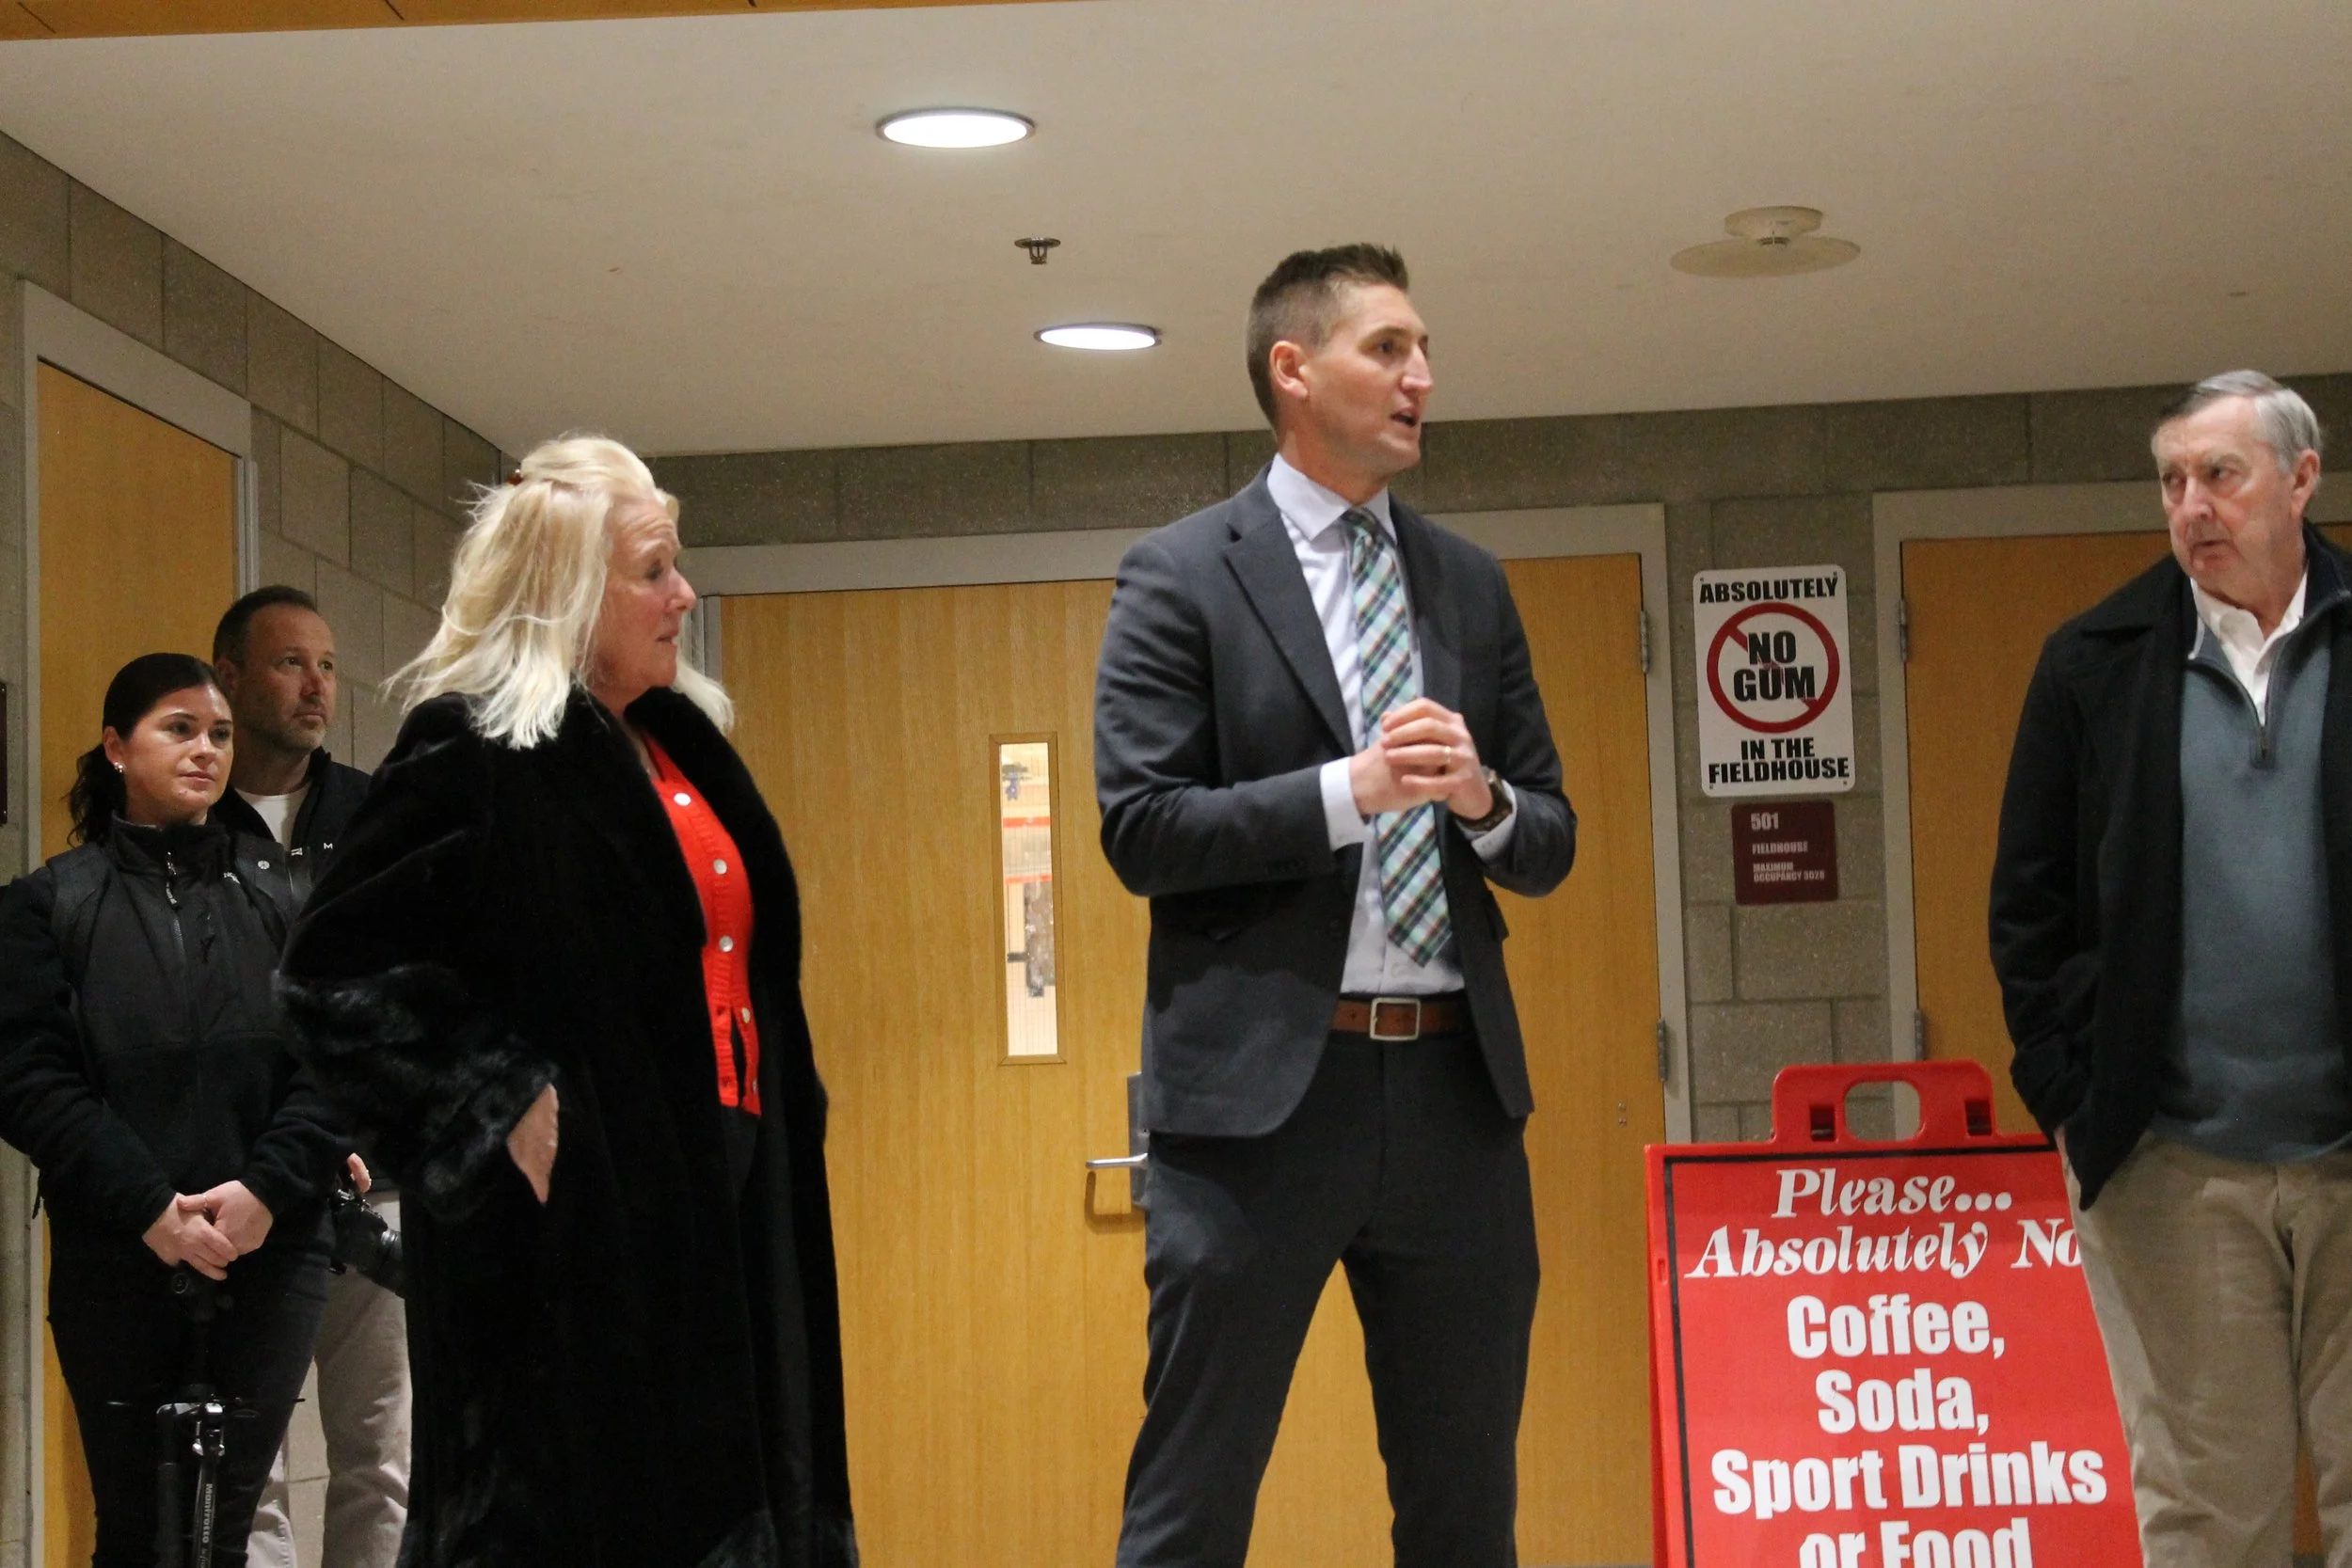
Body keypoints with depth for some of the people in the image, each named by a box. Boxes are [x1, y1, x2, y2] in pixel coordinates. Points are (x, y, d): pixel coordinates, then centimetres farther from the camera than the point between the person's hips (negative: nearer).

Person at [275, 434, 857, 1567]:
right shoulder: (475, 750, -10)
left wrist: (775, 1126, 16)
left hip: (722, 1203, 8)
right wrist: (500, 1110, -17)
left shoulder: (680, 742, 15)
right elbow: (338, 969, -14)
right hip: (577, 1216, -8)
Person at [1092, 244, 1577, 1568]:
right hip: (1264, 1086, -5)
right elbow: (1140, 830, -9)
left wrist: (1481, 797, -8)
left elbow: (1550, 847, 14)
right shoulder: (1182, 576, 0)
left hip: (1456, 1088, 5)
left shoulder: (1471, 585, 14)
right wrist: (1350, 792, -19)